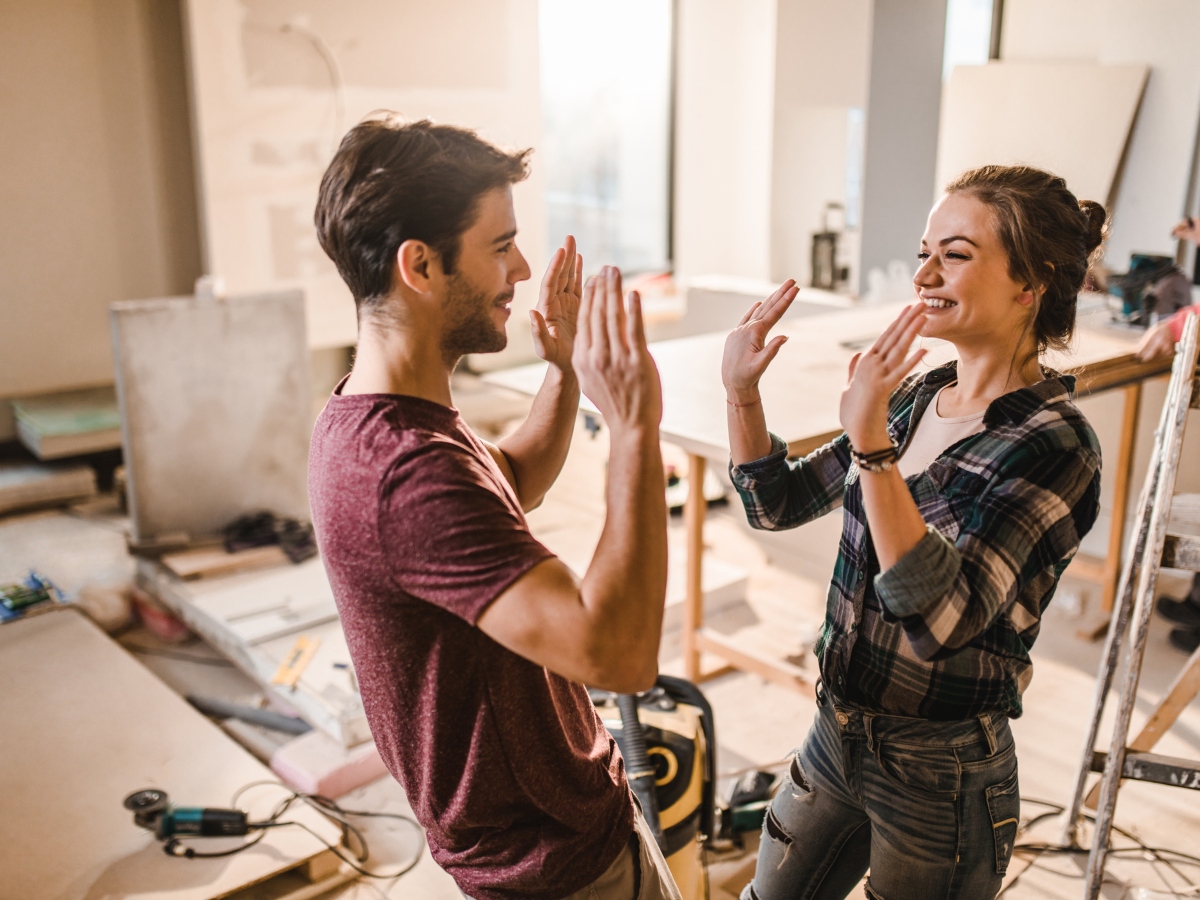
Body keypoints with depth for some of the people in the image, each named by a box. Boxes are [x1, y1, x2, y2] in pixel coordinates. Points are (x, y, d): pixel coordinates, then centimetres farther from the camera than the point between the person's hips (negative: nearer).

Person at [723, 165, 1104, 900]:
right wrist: (742, 392, -10)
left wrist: (872, 444, -37)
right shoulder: (917, 397, -2)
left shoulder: (1054, 445, -21)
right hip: (837, 737, 6)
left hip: (942, 780, -6)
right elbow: (779, 503, 5)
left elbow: (939, 620, -31)